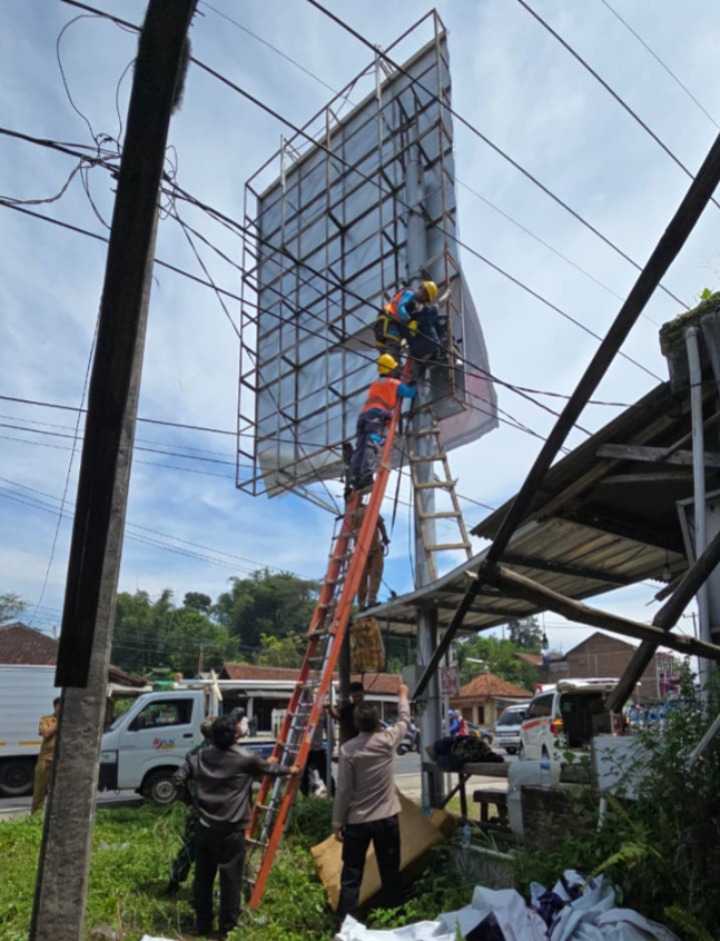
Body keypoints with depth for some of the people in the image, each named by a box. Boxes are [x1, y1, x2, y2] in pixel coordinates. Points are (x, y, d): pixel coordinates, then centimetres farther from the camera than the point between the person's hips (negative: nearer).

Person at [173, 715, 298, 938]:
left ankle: (203, 924, 27)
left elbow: (178, 779, -1)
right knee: (230, 879, 6)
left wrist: (193, 796, 15)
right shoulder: (245, 758, -10)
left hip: (205, 827, 4)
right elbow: (268, 768, 6)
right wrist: (289, 770, 25)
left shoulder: (199, 757, -1)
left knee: (203, 877, 15)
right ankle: (227, 928, 14)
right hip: (232, 830, -4)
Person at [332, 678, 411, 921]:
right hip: (387, 818, 2)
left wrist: (337, 822, -2)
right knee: (390, 872, 16)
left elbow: (343, 789, -11)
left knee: (351, 876, 6)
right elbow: (404, 720, 12)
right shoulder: (388, 740, -9)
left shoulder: (348, 749, -13)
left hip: (357, 821, -2)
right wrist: (403, 695, 28)